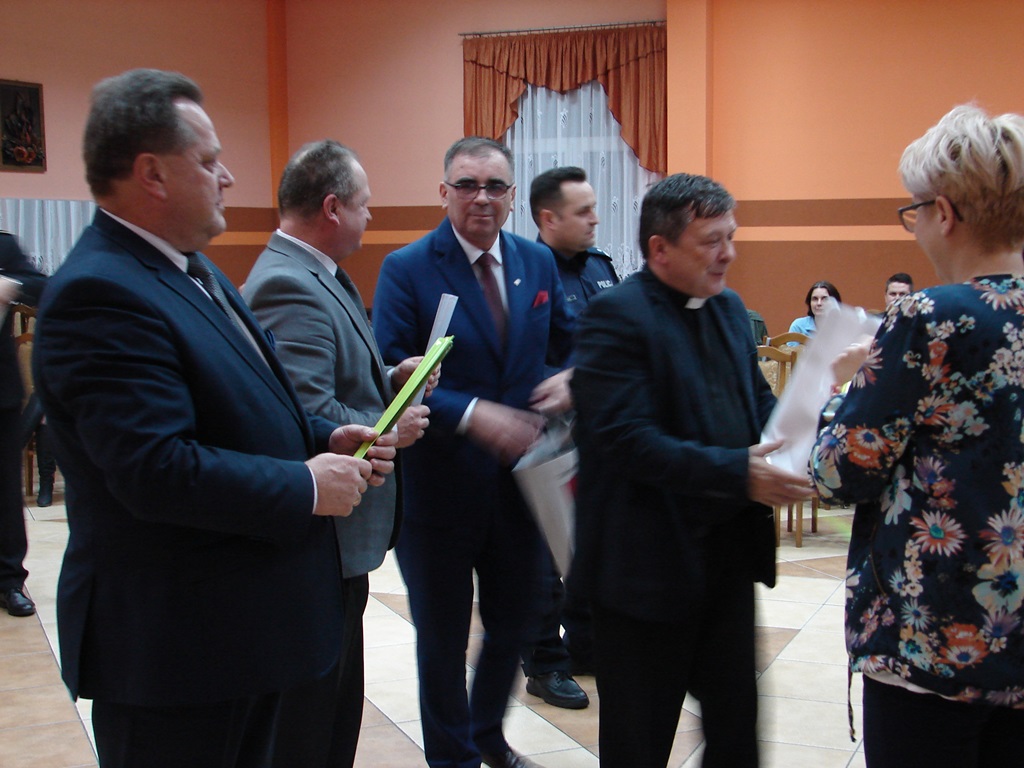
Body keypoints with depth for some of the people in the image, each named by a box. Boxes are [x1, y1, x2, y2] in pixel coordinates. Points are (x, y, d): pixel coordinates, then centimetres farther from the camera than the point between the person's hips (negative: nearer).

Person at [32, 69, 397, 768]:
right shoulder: (100, 295, -22)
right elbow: (158, 470, -30)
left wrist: (326, 438, 1)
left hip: (245, 624, 10)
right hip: (169, 641, -10)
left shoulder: (192, 271, 12)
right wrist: (307, 487, -20)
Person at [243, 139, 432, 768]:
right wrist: (390, 431, -16)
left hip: (335, 535, 11)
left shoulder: (319, 277, 11)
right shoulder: (291, 289, -22)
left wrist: (391, 380, 2)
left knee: (338, 702, 21)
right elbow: (310, 421, -31)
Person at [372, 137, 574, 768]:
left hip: (519, 475, 5)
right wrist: (473, 414, -30)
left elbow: (566, 345, 13)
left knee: (514, 622, 19)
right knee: (443, 637, 12)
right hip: (440, 485, -4)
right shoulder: (406, 270, -12)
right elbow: (391, 378, -19)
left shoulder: (538, 262, 3)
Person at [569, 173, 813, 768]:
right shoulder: (616, 316, -16)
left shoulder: (729, 308, 10)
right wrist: (739, 474, -29)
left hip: (730, 550, 7)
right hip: (650, 560, -7)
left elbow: (757, 399, 18)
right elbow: (626, 438, -25)